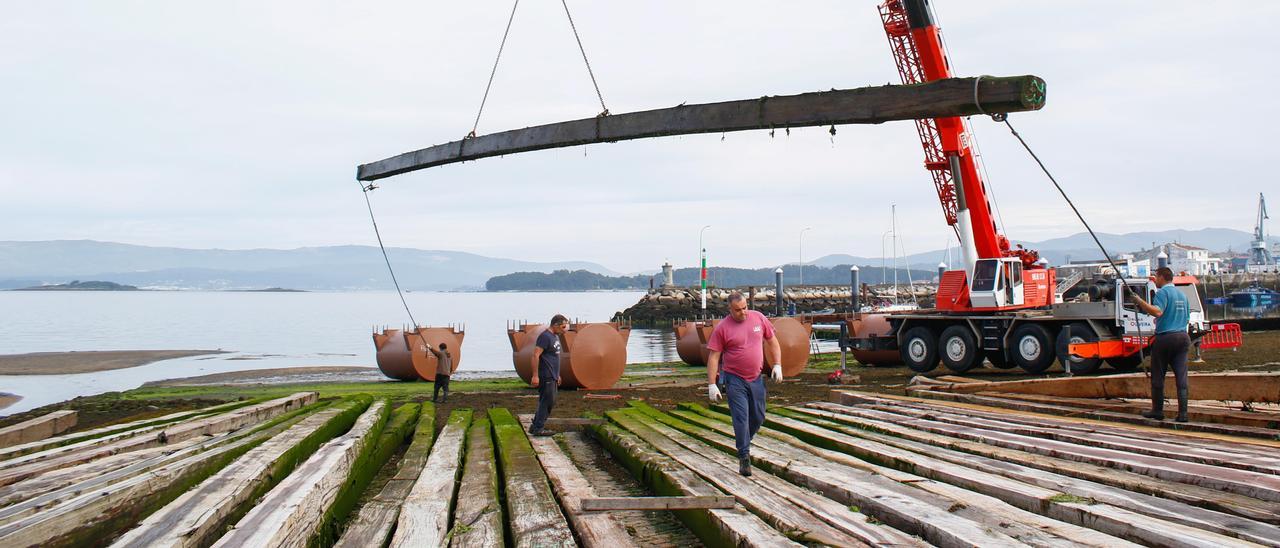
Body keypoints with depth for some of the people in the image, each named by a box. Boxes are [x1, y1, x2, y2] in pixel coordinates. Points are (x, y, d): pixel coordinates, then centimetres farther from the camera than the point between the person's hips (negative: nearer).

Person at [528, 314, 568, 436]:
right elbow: (536, 355, -20)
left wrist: (557, 375, 25)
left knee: (550, 402, 11)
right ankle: (538, 428, -4)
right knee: (547, 401, -8)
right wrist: (535, 376, -23)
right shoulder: (545, 337, -15)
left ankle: (535, 426, 17)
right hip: (546, 376, -10)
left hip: (552, 376, 10)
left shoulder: (555, 336, 17)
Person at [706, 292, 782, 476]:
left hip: (756, 378, 4)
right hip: (735, 380, -4)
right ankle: (744, 457, -2)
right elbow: (713, 357, -8)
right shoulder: (722, 328, -10)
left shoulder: (759, 318, 1)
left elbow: (772, 342, 13)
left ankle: (743, 444, 36)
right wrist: (712, 385, -12)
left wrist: (777, 365, 3)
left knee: (758, 418, 13)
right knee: (741, 418, -8)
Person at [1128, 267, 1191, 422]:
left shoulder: (1163, 292, -8)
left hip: (1165, 338, -6)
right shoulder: (1182, 294, 16)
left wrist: (1140, 302, -15)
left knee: (1158, 377, 4)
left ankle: (1157, 410, 9)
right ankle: (1182, 413, -2)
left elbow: (1157, 311, -24)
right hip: (1183, 337, 7)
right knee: (1181, 376, 2)